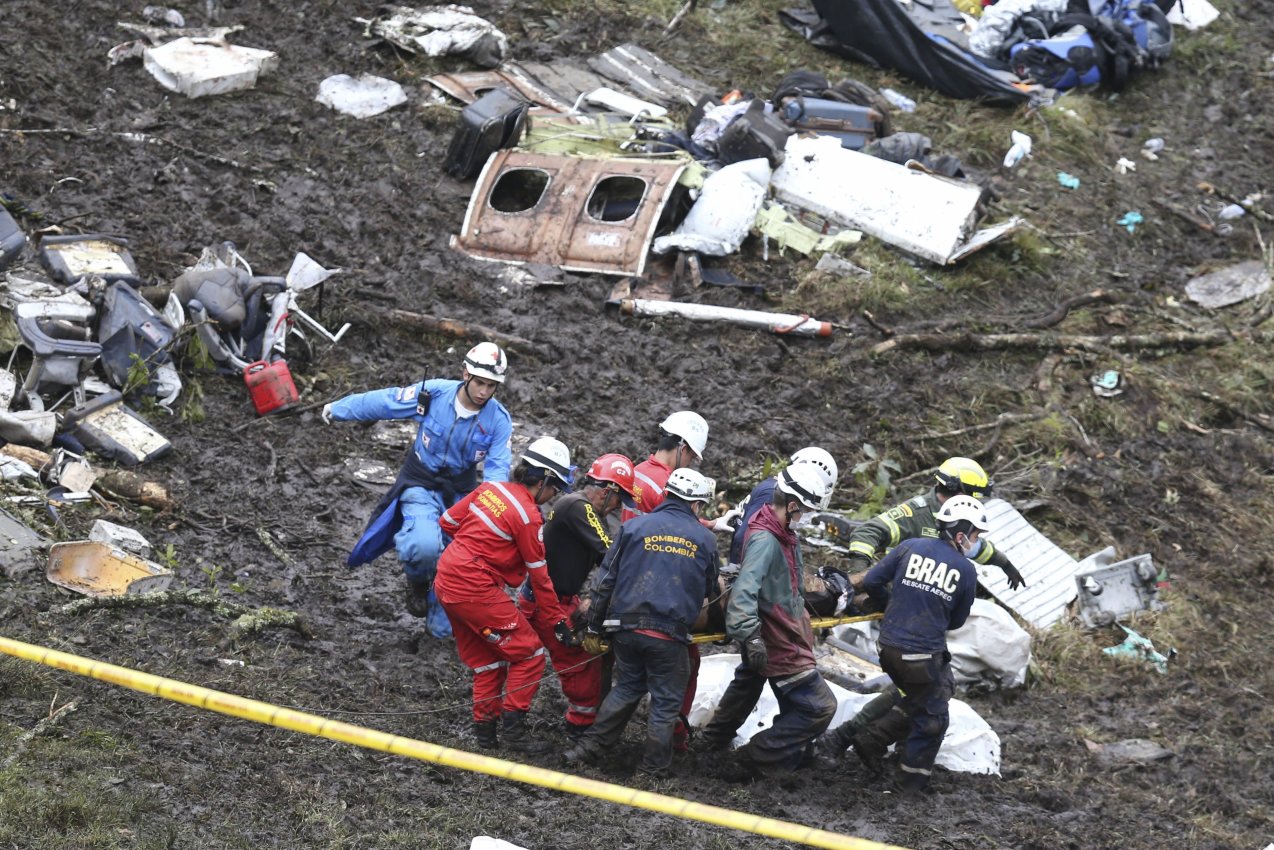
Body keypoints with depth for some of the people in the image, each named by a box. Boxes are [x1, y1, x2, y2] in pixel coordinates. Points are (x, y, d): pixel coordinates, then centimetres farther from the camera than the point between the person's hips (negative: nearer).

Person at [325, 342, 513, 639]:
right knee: (424, 546, -30)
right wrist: (338, 410, 8)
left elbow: (497, 469, -14)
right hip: (421, 486, -3)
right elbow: (382, 402, -5)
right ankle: (418, 581, 3)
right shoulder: (433, 393, -17)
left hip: (460, 494, 3)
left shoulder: (499, 420, -13)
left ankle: (441, 625, 28)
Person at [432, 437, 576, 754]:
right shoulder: (528, 516, -14)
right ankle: (513, 728, 2)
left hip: (446, 582, 8)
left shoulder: (490, 488, 5)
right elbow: (539, 575, -8)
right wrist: (558, 621, 0)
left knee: (487, 659, 20)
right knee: (529, 653, 2)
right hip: (476, 590, -8)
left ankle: (485, 728, 24)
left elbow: (448, 521, 12)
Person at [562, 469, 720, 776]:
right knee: (666, 701, 11)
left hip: (626, 627, 3)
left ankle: (588, 748, 19)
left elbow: (604, 580, 5)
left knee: (627, 688, 22)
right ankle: (653, 768, 14)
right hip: (670, 635, -3)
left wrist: (594, 628, 11)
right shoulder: (705, 540, 5)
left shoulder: (634, 527, 5)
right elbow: (710, 592, 18)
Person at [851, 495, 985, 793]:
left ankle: (874, 737, 17)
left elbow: (871, 582, -1)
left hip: (889, 647, 5)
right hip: (925, 655, -4)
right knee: (931, 718, 15)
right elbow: (957, 621, 5)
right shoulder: (967, 570, -5)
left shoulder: (910, 547, 0)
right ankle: (913, 781, 22)